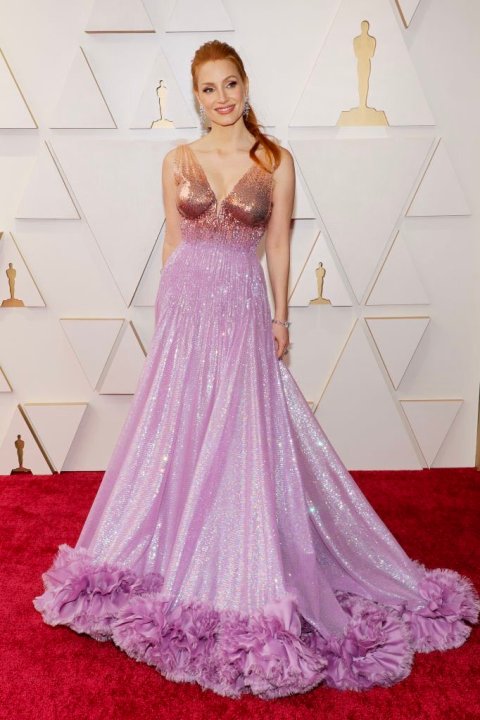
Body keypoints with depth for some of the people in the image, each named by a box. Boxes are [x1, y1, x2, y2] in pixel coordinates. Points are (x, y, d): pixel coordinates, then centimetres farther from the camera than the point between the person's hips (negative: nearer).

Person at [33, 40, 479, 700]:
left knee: (242, 440, -2)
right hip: (185, 306, 2)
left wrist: (280, 319, 1)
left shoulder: (276, 161, 2)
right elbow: (173, 241, 10)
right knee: (179, 434, 7)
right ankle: (176, 564, 29)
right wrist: (167, 309, 9)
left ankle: (245, 586, 16)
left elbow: (278, 246, 3)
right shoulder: (178, 160, 7)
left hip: (242, 309, -2)